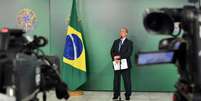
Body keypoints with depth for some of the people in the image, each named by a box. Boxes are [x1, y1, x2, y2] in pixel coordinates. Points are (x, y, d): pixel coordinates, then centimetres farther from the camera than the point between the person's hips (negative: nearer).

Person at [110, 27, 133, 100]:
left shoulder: (129, 42, -1)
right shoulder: (116, 41, 14)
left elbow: (129, 53, -12)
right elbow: (112, 51, 7)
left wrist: (119, 57, -18)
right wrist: (115, 58, -11)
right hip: (117, 64, 4)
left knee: (127, 80, 2)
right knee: (116, 79, 7)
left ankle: (127, 95, 12)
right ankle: (116, 94, 16)